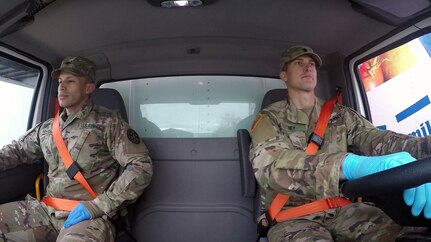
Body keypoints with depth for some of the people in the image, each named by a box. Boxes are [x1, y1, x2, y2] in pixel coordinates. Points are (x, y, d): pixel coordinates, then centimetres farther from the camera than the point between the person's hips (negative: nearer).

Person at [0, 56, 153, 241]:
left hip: (88, 216, -7)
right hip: (47, 210, 7)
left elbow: (141, 167, -13)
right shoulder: (46, 128, 16)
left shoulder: (108, 122, -5)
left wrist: (98, 206, -16)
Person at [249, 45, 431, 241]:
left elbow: (375, 138, -6)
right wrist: (354, 165, -40)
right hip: (294, 217, -4)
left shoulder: (339, 115, 11)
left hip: (343, 209, 4)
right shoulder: (270, 118, -3)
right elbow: (272, 165, -23)